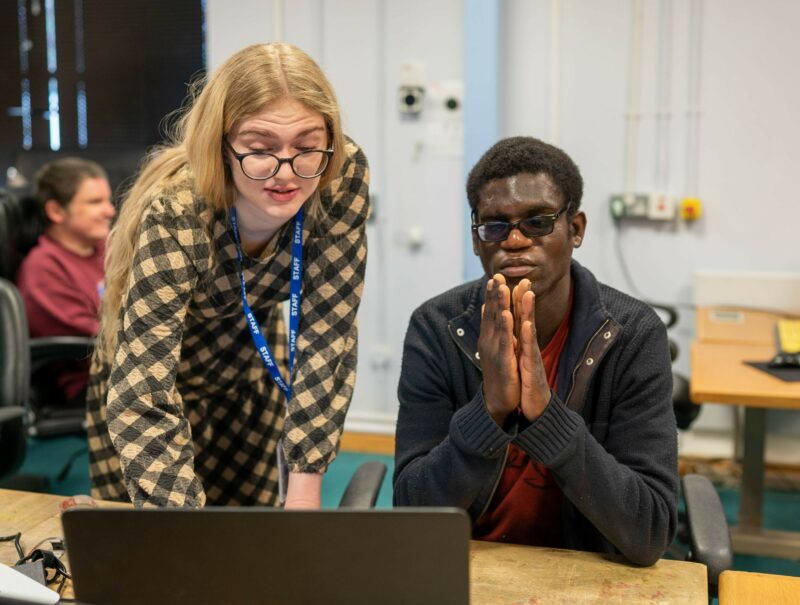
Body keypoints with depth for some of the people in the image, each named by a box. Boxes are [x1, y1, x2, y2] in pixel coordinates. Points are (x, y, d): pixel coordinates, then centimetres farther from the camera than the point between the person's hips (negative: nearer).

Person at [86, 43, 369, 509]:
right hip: (151, 378, -2)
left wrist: (304, 492, -28)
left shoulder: (344, 178, -26)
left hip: (254, 370, 3)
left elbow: (328, 333, -23)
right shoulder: (176, 213, -36)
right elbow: (143, 396, -42)